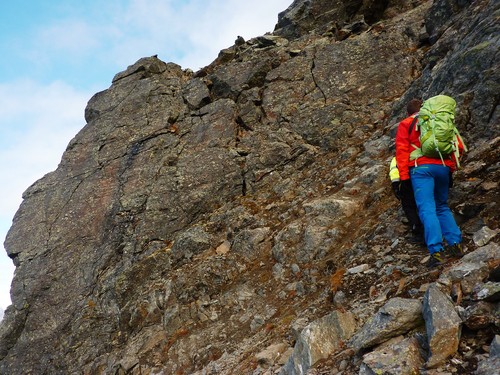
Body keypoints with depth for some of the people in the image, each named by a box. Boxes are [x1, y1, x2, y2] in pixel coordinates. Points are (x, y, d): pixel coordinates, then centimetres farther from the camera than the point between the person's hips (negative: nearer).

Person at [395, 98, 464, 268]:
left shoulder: (406, 124, 10)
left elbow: (402, 150, -1)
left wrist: (404, 175, -3)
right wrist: (451, 166, 22)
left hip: (421, 168, -4)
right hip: (443, 168, 4)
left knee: (427, 209, -11)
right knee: (442, 207, 18)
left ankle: (436, 251, -22)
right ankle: (456, 244, 8)